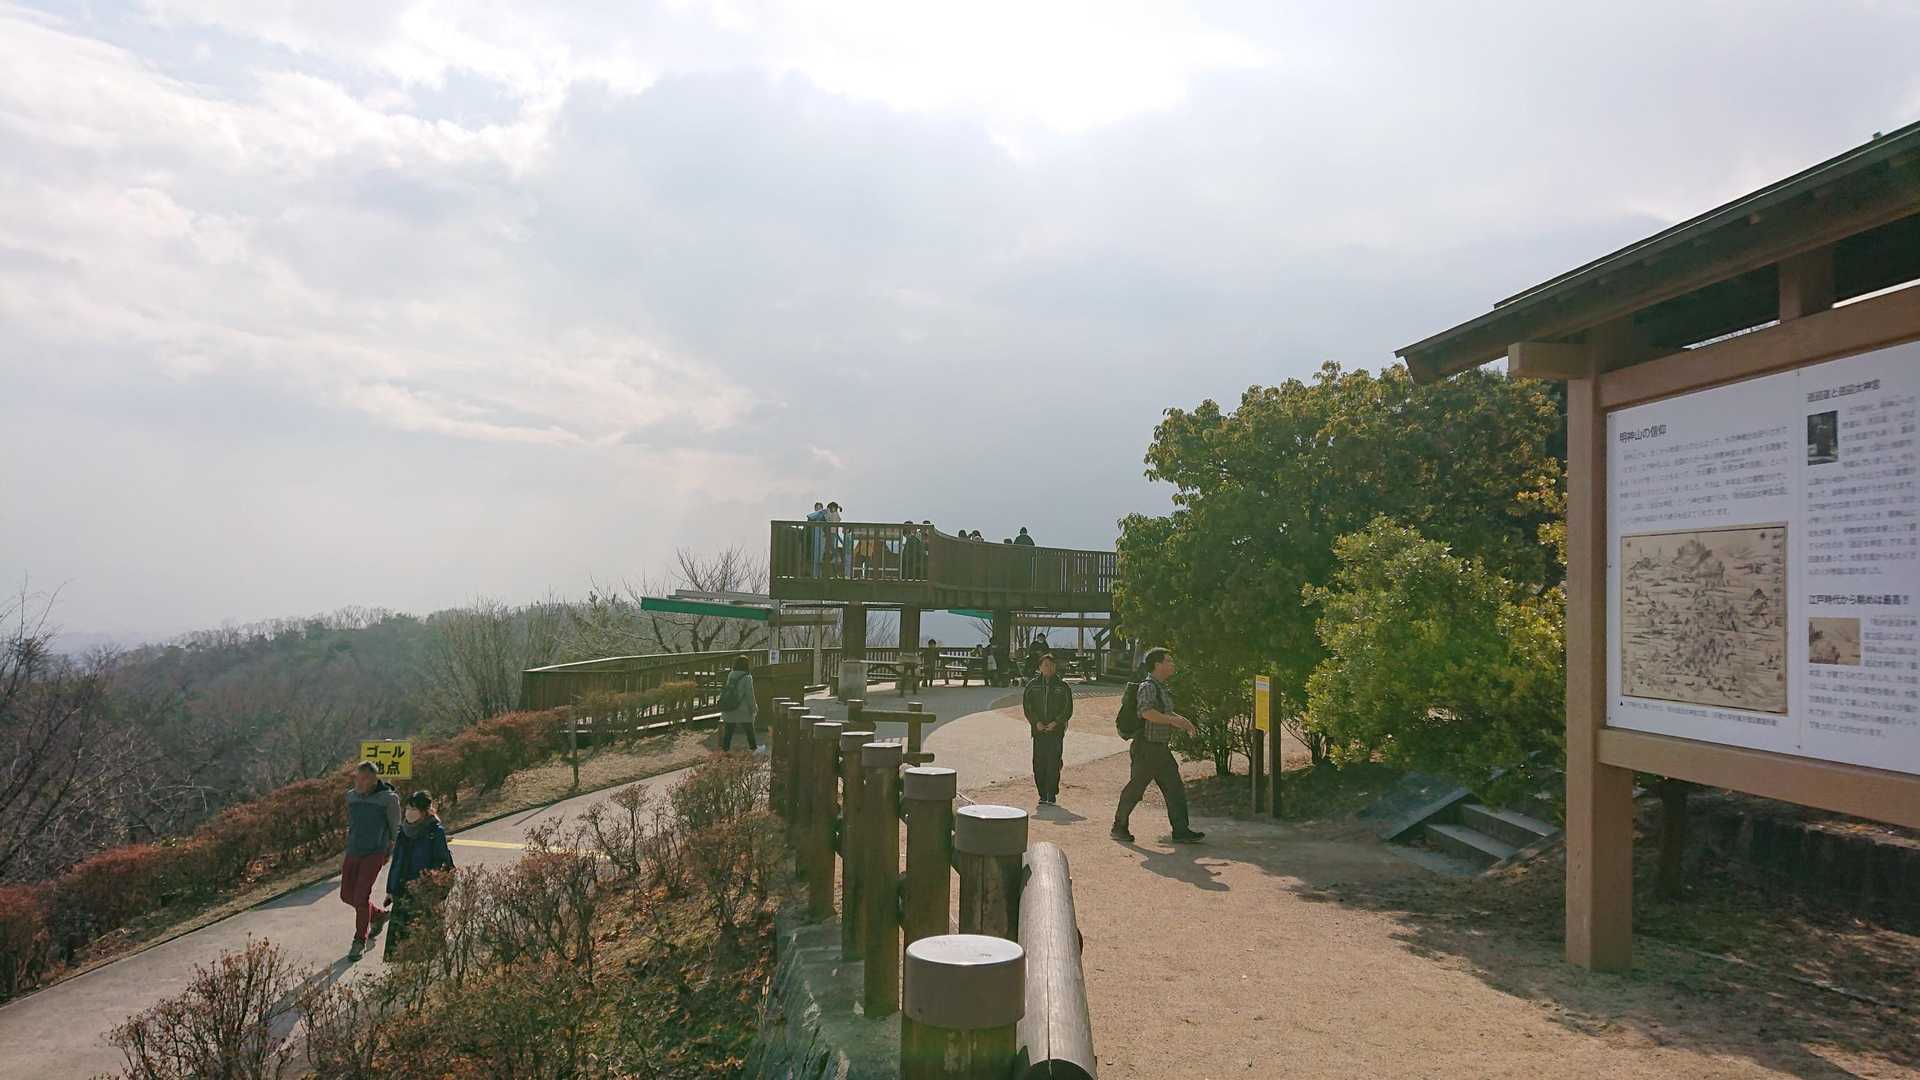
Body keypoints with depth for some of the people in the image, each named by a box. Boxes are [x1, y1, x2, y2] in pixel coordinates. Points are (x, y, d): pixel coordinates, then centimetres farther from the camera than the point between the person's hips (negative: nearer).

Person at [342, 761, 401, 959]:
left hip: (374, 854, -6)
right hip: (352, 853, 6)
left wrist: (389, 852, 5)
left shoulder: (388, 798, -12)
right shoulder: (352, 796, 4)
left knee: (361, 896, -11)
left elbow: (395, 828, 0)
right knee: (347, 895, 11)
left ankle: (360, 941, 8)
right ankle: (378, 916, 37)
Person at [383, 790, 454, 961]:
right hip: (401, 893, 5)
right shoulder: (403, 831, 10)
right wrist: (390, 889, 16)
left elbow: (442, 863, -8)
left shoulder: (436, 832, -7)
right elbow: (395, 861, 17)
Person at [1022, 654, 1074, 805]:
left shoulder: (1062, 686, 3)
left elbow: (1068, 709, 3)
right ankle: (1042, 794, 9)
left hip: (1056, 731, -2)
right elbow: (1026, 706, 6)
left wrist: (1056, 723, -9)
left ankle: (1052, 794, 1)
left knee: (1053, 764, -5)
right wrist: (1036, 722, -7)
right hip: (1038, 730, 2)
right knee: (1039, 764, 0)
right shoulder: (1033, 685, 8)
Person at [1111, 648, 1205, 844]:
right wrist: (1173, 720, -31)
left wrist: (1183, 720, 15)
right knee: (1135, 789, 1)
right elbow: (1146, 712, -31)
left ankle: (1181, 831, 5)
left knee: (1175, 789, 4)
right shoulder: (1147, 686, -15)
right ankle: (1119, 827, 15)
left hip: (1161, 749, 9)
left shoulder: (1162, 687, 16)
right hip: (1146, 748, -9)